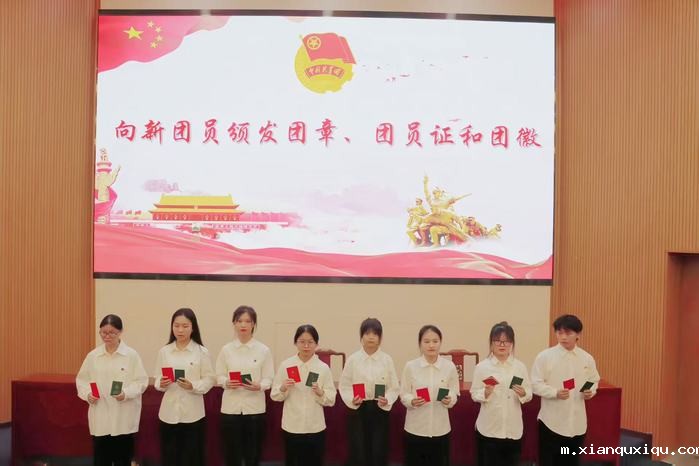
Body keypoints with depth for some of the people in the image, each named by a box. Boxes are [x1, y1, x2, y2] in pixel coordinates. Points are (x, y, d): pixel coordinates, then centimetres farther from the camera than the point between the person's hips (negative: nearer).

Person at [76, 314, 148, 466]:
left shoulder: (132, 355, -5)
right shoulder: (93, 355, 4)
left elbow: (141, 381, -6)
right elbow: (81, 379, 10)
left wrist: (126, 393, -22)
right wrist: (87, 393, -8)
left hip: (123, 418, -2)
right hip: (100, 417, 2)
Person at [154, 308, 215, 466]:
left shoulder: (202, 352, -3)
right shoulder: (164, 351, 4)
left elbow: (209, 380, -3)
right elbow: (157, 379, 8)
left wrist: (193, 386, -19)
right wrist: (161, 384, -14)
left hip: (193, 413, -2)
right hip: (169, 412, 2)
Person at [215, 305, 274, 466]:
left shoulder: (263, 350, -1)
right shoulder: (226, 350, 2)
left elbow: (268, 378, -1)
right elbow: (219, 376, 5)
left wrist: (259, 386, -21)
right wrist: (227, 383, -16)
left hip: (254, 407, 0)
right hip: (231, 407, 1)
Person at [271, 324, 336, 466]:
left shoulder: (323, 368, -3)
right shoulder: (286, 365, -2)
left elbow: (331, 400, -1)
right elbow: (275, 396, 2)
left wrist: (320, 393, -19)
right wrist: (283, 388, -17)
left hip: (315, 427, 0)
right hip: (292, 426, 0)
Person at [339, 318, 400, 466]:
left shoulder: (387, 360, -1)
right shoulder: (352, 359, -3)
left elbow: (394, 387, 0)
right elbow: (344, 386, -1)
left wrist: (387, 400, -18)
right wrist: (352, 400, -17)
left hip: (380, 410, 1)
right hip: (358, 410, 0)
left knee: (379, 453, 3)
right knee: (358, 452, 3)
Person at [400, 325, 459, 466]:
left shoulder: (449, 366, -4)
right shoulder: (410, 366, -6)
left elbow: (454, 394, 3)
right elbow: (403, 395, 0)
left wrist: (449, 400, -18)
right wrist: (412, 401, -20)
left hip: (440, 428, 1)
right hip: (416, 428, -1)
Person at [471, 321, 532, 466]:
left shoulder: (520, 366, 1)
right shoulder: (482, 367, -4)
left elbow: (529, 394, 4)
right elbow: (474, 394, -3)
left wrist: (523, 394, -17)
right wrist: (486, 393, -22)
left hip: (513, 428, 2)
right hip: (488, 428, -2)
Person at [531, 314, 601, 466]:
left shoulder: (587, 358, 2)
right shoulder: (545, 356, -10)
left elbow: (594, 381, 12)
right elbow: (536, 384, -9)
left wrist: (591, 392, -9)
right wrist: (555, 392, -24)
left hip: (577, 421, 4)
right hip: (551, 420, -3)